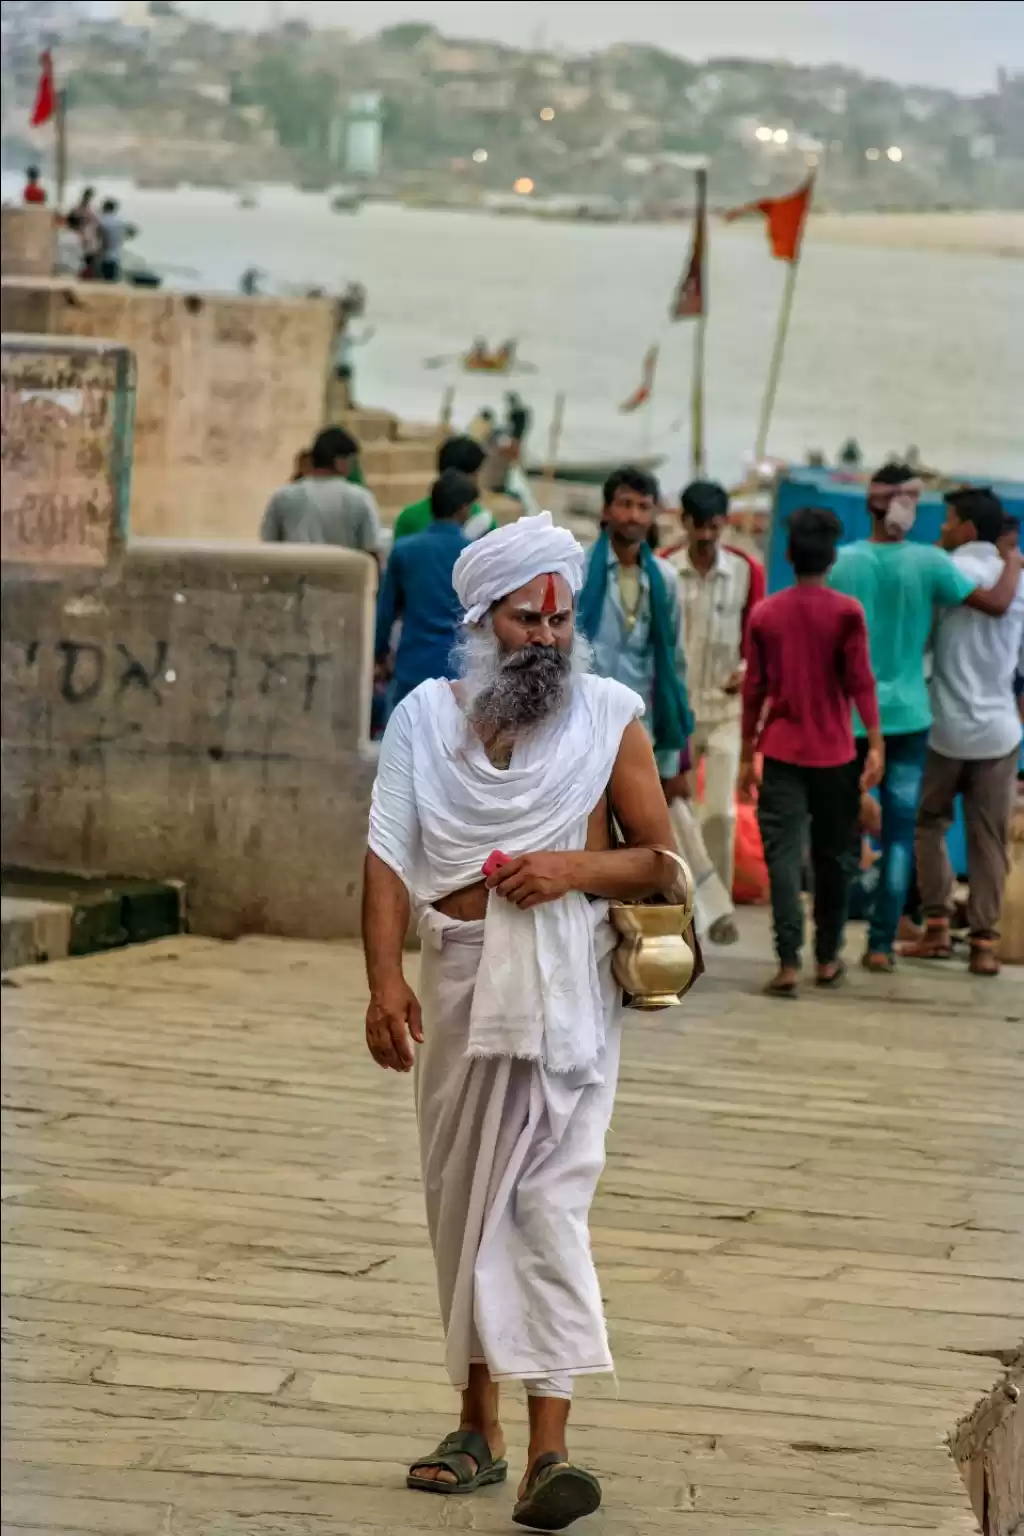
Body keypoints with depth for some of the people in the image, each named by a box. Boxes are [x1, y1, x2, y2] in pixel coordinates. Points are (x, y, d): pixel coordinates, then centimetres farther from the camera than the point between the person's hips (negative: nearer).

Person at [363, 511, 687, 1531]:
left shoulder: (608, 718, 2)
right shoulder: (425, 718, 5)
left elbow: (660, 859, 4)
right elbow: (389, 859, -1)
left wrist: (575, 869, -14)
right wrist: (385, 979, -13)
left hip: (565, 980, -3)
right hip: (458, 979, 3)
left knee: (549, 1198, -12)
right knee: (461, 1197, 10)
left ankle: (549, 1448, -16)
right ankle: (477, 1426, 23)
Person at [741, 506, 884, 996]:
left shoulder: (765, 614, 1)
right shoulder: (846, 613, -5)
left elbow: (754, 689, 4)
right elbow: (860, 681, -10)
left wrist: (747, 755, 11)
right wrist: (875, 744, -8)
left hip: (781, 753, 1)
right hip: (834, 753, -1)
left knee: (783, 856, -4)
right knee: (833, 855, 13)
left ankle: (789, 962, -16)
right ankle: (827, 959, 21)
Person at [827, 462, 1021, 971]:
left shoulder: (842, 561, -6)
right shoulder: (927, 563, -9)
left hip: (848, 715, 1)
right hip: (907, 715, -1)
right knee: (899, 833, 5)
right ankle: (881, 943, 3)